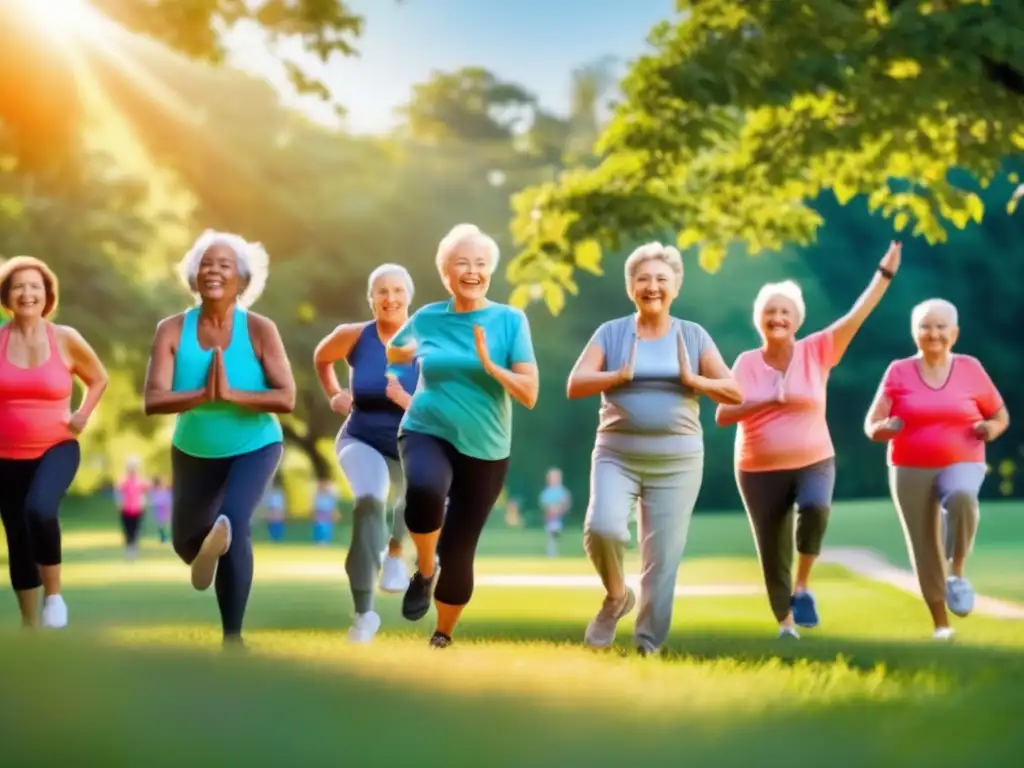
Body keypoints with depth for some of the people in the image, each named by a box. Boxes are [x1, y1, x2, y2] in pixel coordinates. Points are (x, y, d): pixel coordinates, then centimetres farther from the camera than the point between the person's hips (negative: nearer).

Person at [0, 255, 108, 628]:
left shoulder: (65, 339, -2)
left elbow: (99, 379, 13)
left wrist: (82, 416, 0)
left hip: (56, 450, -2)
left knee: (40, 510, -31)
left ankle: (54, 594, -12)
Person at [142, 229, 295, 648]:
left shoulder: (259, 329, -22)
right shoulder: (172, 330, -19)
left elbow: (286, 398, -26)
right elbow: (153, 401, -26)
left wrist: (230, 394, -37)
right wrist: (203, 395, -40)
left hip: (254, 447, -3)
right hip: (194, 451, 3)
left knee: (234, 523, -28)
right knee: (186, 544, 17)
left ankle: (232, 637, -17)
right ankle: (206, 552, 59)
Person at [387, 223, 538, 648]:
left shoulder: (510, 320, -7)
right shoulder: (427, 318, -1)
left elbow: (529, 395, -12)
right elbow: (393, 351, 22)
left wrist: (489, 365, -23)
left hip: (485, 449, 0)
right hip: (427, 432, 0)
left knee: (459, 551, 4)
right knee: (424, 490, -35)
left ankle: (442, 637, 31)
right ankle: (424, 571, -6)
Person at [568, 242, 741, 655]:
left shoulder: (693, 336, 6)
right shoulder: (611, 333, 4)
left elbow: (735, 393, 2)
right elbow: (574, 385, -5)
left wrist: (694, 381, -13)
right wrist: (620, 376, -16)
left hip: (676, 460, 1)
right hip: (617, 454, -1)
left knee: (663, 556, 0)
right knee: (602, 527, -24)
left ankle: (649, 645, 12)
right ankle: (616, 596, 6)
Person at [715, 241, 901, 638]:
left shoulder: (816, 351, -4)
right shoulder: (746, 363, -3)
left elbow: (856, 316, -11)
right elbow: (723, 415, -9)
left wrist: (885, 272, -18)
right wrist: (769, 400, -20)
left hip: (813, 463, -1)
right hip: (759, 471, 1)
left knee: (816, 508, -33)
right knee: (772, 556, 3)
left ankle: (803, 587, -13)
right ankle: (785, 624, 23)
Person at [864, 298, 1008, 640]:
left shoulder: (970, 368, 1)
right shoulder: (899, 372, 0)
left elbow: (1001, 416, 12)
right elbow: (871, 426, 0)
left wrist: (991, 429, -11)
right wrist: (884, 428, -24)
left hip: (961, 464, -1)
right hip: (910, 470, 1)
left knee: (961, 497, -36)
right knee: (924, 551, 1)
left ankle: (957, 571, -17)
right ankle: (941, 624, 15)